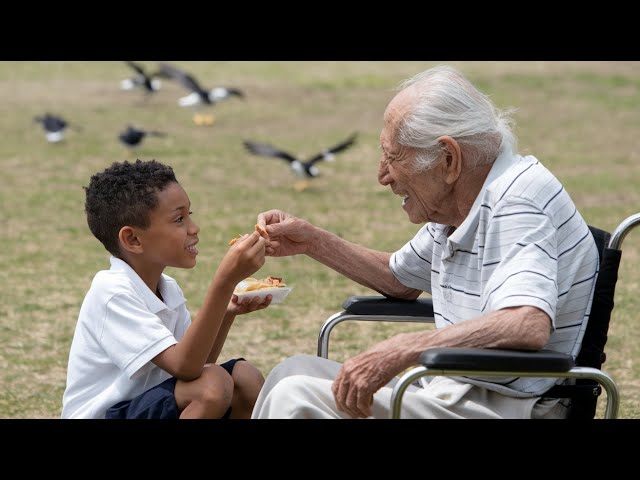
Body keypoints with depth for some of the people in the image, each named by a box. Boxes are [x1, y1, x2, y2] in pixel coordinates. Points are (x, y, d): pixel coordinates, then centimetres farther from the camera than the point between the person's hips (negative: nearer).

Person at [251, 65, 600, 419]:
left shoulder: (516, 198, -18)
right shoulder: (453, 206, 12)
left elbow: (528, 326, -33)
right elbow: (401, 279, 31)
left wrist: (400, 350, -34)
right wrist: (313, 242, 19)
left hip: (501, 408, -10)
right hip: (450, 393, 10)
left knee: (296, 399, -16)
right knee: (297, 370, 9)